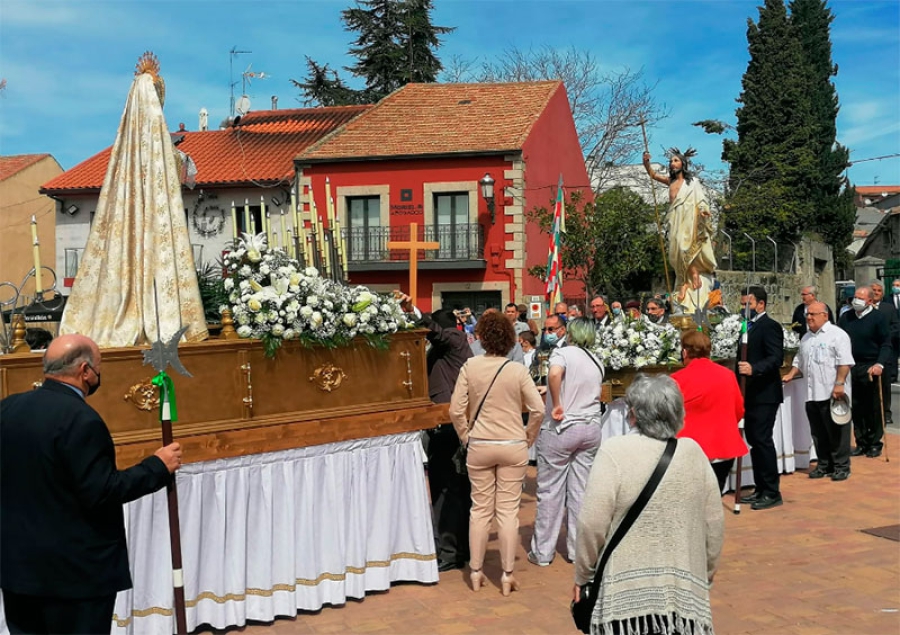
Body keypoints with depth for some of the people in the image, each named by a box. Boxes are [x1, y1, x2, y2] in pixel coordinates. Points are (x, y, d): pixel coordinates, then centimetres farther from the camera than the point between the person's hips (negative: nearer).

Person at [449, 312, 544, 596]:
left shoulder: (470, 367, -7)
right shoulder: (517, 370, -9)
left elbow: (456, 410, -7)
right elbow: (538, 409, -9)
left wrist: (466, 438, 8)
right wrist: (528, 439, 6)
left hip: (479, 446, 1)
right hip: (513, 446, -1)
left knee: (480, 508, 12)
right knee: (508, 510, 5)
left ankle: (475, 572, 19)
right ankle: (507, 575, 10)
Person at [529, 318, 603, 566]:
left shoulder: (563, 353, -7)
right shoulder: (597, 363, 12)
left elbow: (555, 374, -29)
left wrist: (557, 404, -19)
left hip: (560, 428, -5)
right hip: (591, 428, 5)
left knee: (550, 491, 2)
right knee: (581, 490, 9)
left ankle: (542, 552, 8)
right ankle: (578, 549, 14)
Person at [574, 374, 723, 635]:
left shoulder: (615, 452, -10)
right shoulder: (693, 452, 3)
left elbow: (593, 524, -12)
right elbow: (715, 524, 7)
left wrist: (582, 576, 2)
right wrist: (706, 573, 21)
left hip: (628, 592, -4)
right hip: (684, 591, 4)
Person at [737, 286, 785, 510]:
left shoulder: (770, 326, -11)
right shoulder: (749, 326, 16)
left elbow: (776, 358, -22)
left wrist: (753, 368, -35)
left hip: (765, 394, -9)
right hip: (751, 394, 9)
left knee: (762, 440, -8)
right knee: (754, 440, 12)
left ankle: (772, 493, -1)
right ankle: (761, 489, 20)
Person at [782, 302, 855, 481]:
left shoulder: (836, 335, -6)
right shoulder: (806, 338, 18)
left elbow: (844, 362, -14)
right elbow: (799, 362, 27)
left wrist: (839, 384, -21)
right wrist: (790, 375, 12)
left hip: (832, 394, -7)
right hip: (812, 394, 7)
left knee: (836, 432, -1)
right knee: (818, 433, 12)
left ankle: (841, 467, 7)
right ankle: (824, 466, 21)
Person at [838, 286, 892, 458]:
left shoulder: (878, 317, -5)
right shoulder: (846, 317, 9)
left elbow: (886, 345, -8)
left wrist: (880, 364, -21)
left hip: (870, 368, -4)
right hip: (851, 368, 4)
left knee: (873, 409, 4)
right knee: (856, 408, 8)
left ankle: (875, 444, 14)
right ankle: (861, 443, 17)